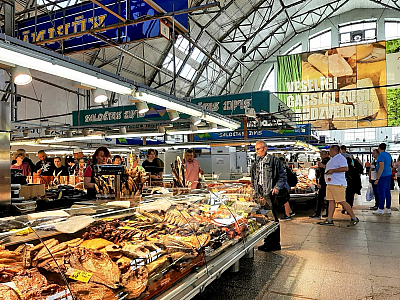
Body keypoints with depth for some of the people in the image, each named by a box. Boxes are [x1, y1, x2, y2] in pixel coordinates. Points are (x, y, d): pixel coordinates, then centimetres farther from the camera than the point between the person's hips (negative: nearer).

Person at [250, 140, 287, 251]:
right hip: (259, 195, 7)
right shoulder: (256, 163, 16)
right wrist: (254, 190, 14)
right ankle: (267, 243, 21)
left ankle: (275, 244, 6)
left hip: (270, 194, -6)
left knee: (273, 219, -4)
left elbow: (283, 177, -2)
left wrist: (277, 187, -14)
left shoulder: (274, 161, -3)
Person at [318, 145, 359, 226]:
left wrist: (332, 170, -22)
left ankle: (354, 218, 4)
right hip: (330, 183, 10)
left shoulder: (340, 158, -10)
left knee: (342, 202, -8)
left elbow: (345, 168, -23)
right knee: (331, 201, 7)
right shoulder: (332, 159, 22)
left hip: (338, 184, -10)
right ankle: (329, 220, 9)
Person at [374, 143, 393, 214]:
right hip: (389, 175, 9)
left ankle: (381, 209, -1)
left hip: (383, 176, -9)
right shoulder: (388, 155, 13)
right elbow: (391, 165, 20)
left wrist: (377, 179, -20)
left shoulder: (381, 155, -15)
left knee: (381, 193, -4)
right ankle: (388, 209, 15)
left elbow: (381, 168, -21)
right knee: (387, 192, 11)